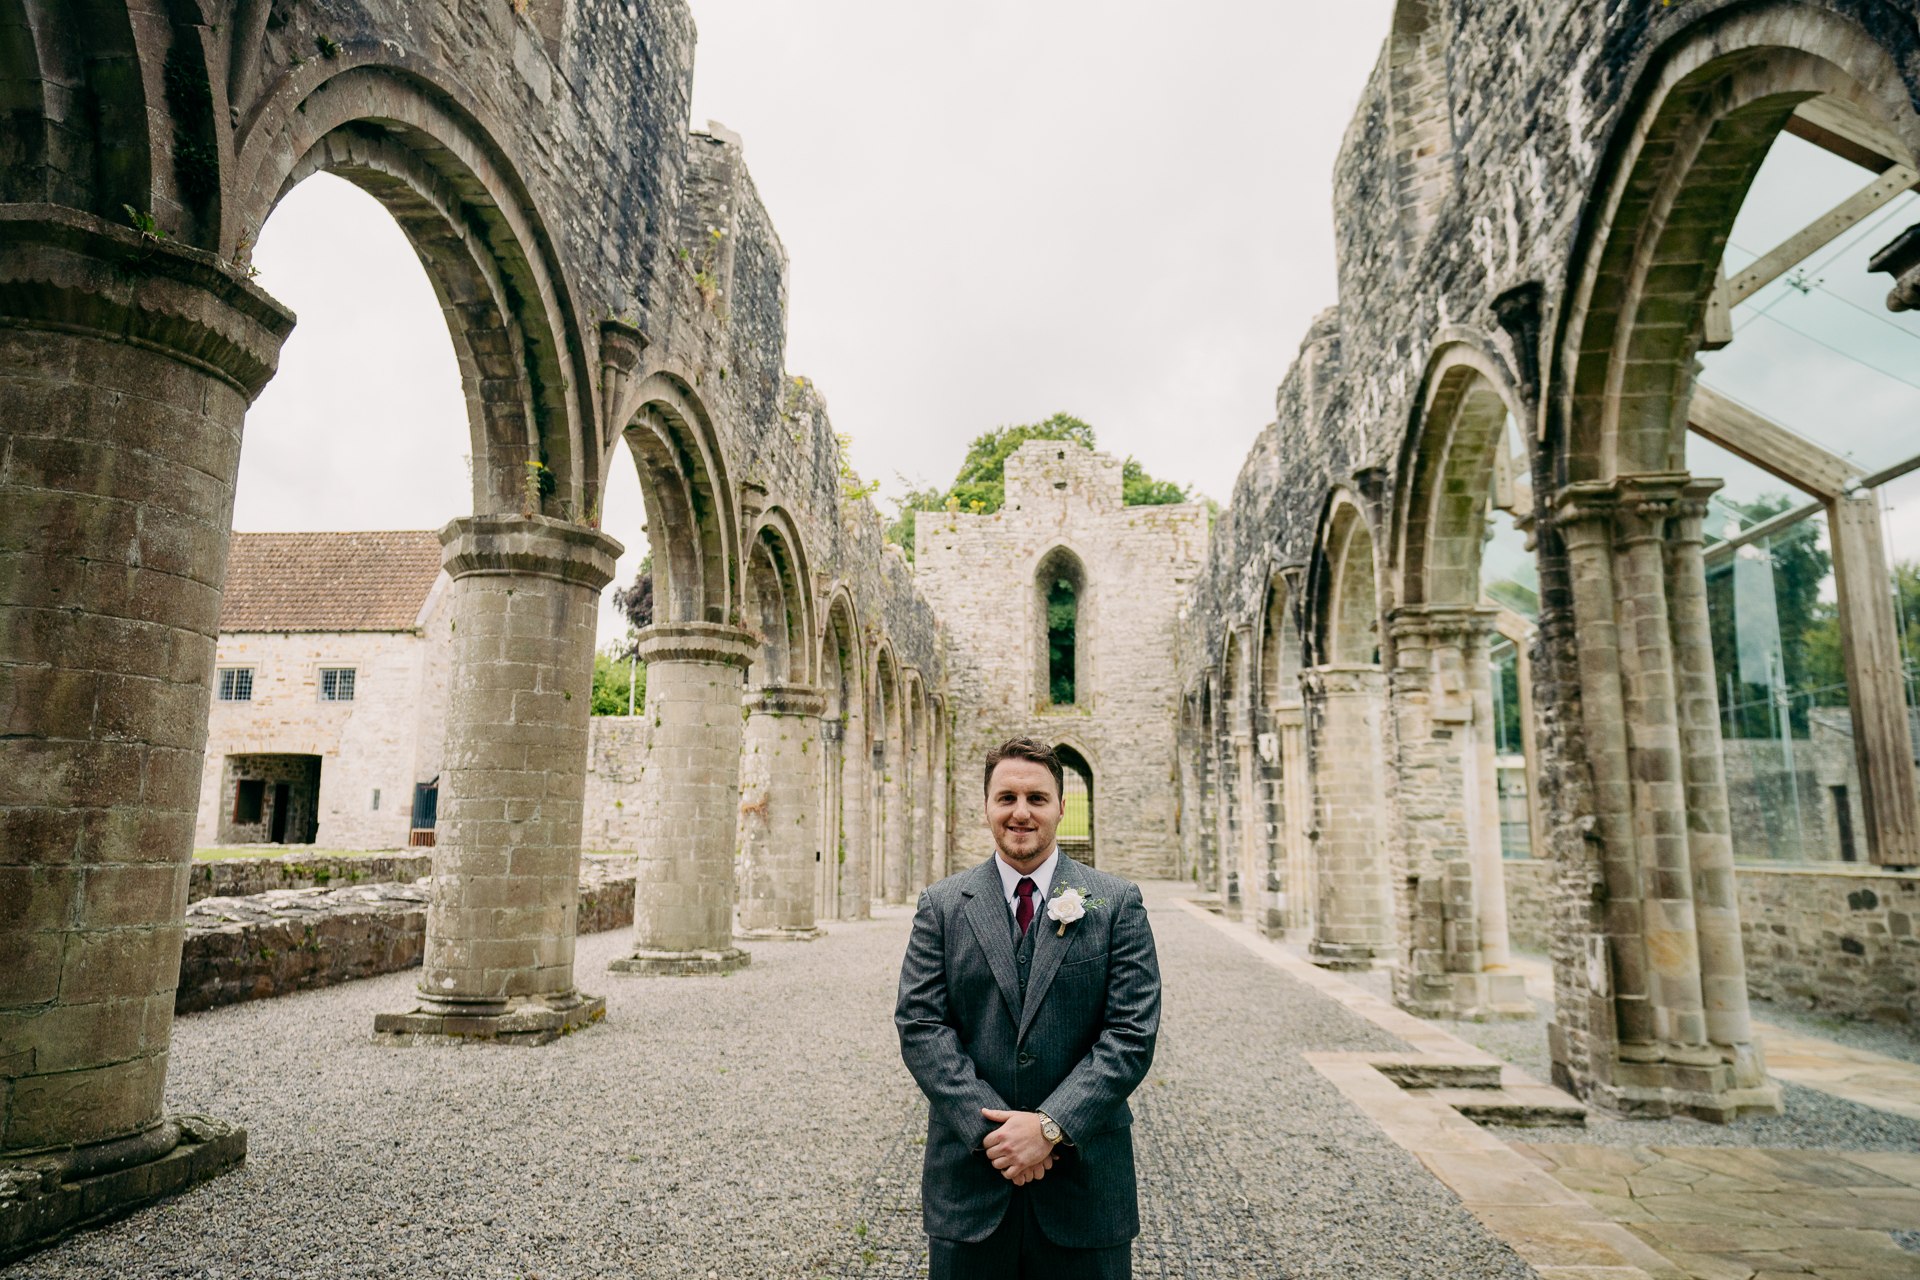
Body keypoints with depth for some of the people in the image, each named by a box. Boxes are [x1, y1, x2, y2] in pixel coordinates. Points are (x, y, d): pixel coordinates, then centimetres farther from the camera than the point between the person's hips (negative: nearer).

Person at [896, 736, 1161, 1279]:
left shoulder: (1118, 904, -2)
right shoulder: (942, 905, 1)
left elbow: (1132, 1033, -7)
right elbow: (920, 1025, -5)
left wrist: (1051, 1126, -14)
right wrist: (992, 1128, -14)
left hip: (1085, 1183, 0)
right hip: (969, 1178, 1)